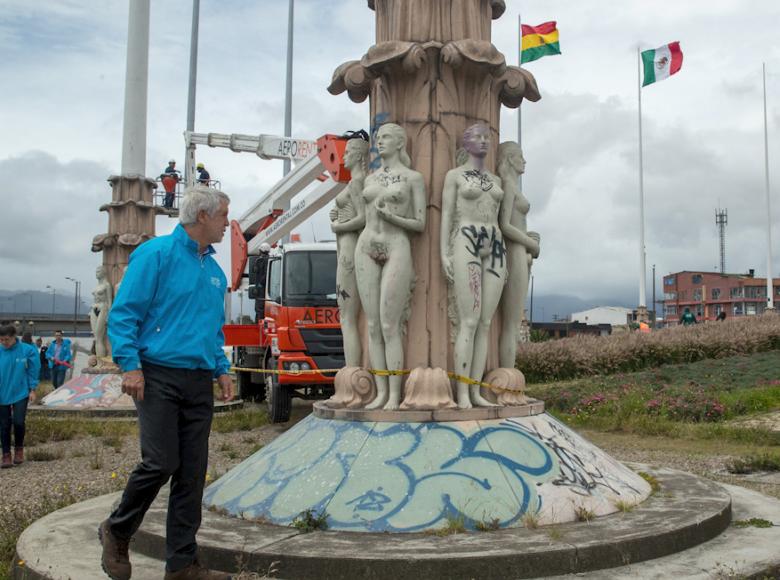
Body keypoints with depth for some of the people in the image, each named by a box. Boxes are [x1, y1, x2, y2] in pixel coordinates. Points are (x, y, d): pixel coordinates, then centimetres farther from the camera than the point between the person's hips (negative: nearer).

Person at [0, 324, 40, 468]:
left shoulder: (27, 350, -9)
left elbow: (33, 370, -2)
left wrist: (32, 390, -3)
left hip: (21, 393, -2)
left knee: (18, 422, -10)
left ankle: (19, 448, 15)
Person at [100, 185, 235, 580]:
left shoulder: (215, 270, 17)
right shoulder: (157, 253, -5)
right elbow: (124, 312, -9)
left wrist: (222, 369, 13)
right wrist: (129, 365, -16)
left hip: (200, 383, 7)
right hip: (159, 376, -7)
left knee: (192, 473, 5)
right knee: (160, 463, -10)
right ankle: (117, 532, 17)